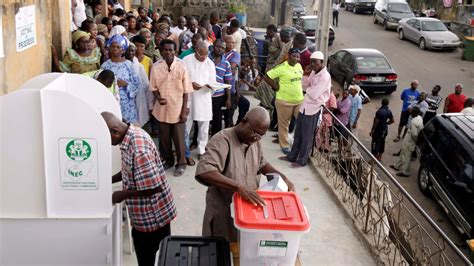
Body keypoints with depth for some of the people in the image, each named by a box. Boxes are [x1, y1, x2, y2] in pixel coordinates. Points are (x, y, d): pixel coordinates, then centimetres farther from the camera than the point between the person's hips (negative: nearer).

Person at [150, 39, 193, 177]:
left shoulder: (181, 67, -9)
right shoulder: (156, 67, -4)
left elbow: (186, 91, -4)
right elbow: (153, 87, 6)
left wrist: (184, 111, -7)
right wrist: (158, 97, -16)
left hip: (177, 109, -2)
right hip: (162, 109, 2)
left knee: (179, 138, 5)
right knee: (164, 138, 14)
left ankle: (181, 163, 22)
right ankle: (168, 160, 33)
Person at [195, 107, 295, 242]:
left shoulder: (254, 141, 0)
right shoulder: (222, 140, -25)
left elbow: (262, 164, 18)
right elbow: (203, 172, -39)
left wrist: (283, 177, 1)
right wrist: (239, 187, -45)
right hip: (223, 213, -6)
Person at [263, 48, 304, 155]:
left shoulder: (299, 66, 6)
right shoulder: (281, 68, -15)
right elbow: (266, 77, -14)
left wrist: (299, 89, 12)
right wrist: (276, 87, -11)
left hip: (299, 100, 6)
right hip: (284, 101, -6)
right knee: (284, 124, 6)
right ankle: (284, 145, 19)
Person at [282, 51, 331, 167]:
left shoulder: (325, 76, -19)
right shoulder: (313, 72, 8)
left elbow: (314, 95, -24)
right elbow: (304, 87, 10)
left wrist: (307, 89, -5)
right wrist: (306, 75, -3)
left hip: (313, 109, -9)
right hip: (305, 106, 9)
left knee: (306, 136, 3)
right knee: (298, 134, 17)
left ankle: (302, 160, 15)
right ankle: (292, 156, 29)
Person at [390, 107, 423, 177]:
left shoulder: (414, 121, -29)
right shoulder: (420, 118, 1)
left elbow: (414, 134, -29)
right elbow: (420, 130, 10)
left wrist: (416, 140, -12)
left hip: (409, 141, -10)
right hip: (409, 140, 10)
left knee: (406, 156, 3)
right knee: (403, 153, 23)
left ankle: (404, 172, 13)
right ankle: (397, 166, 38)